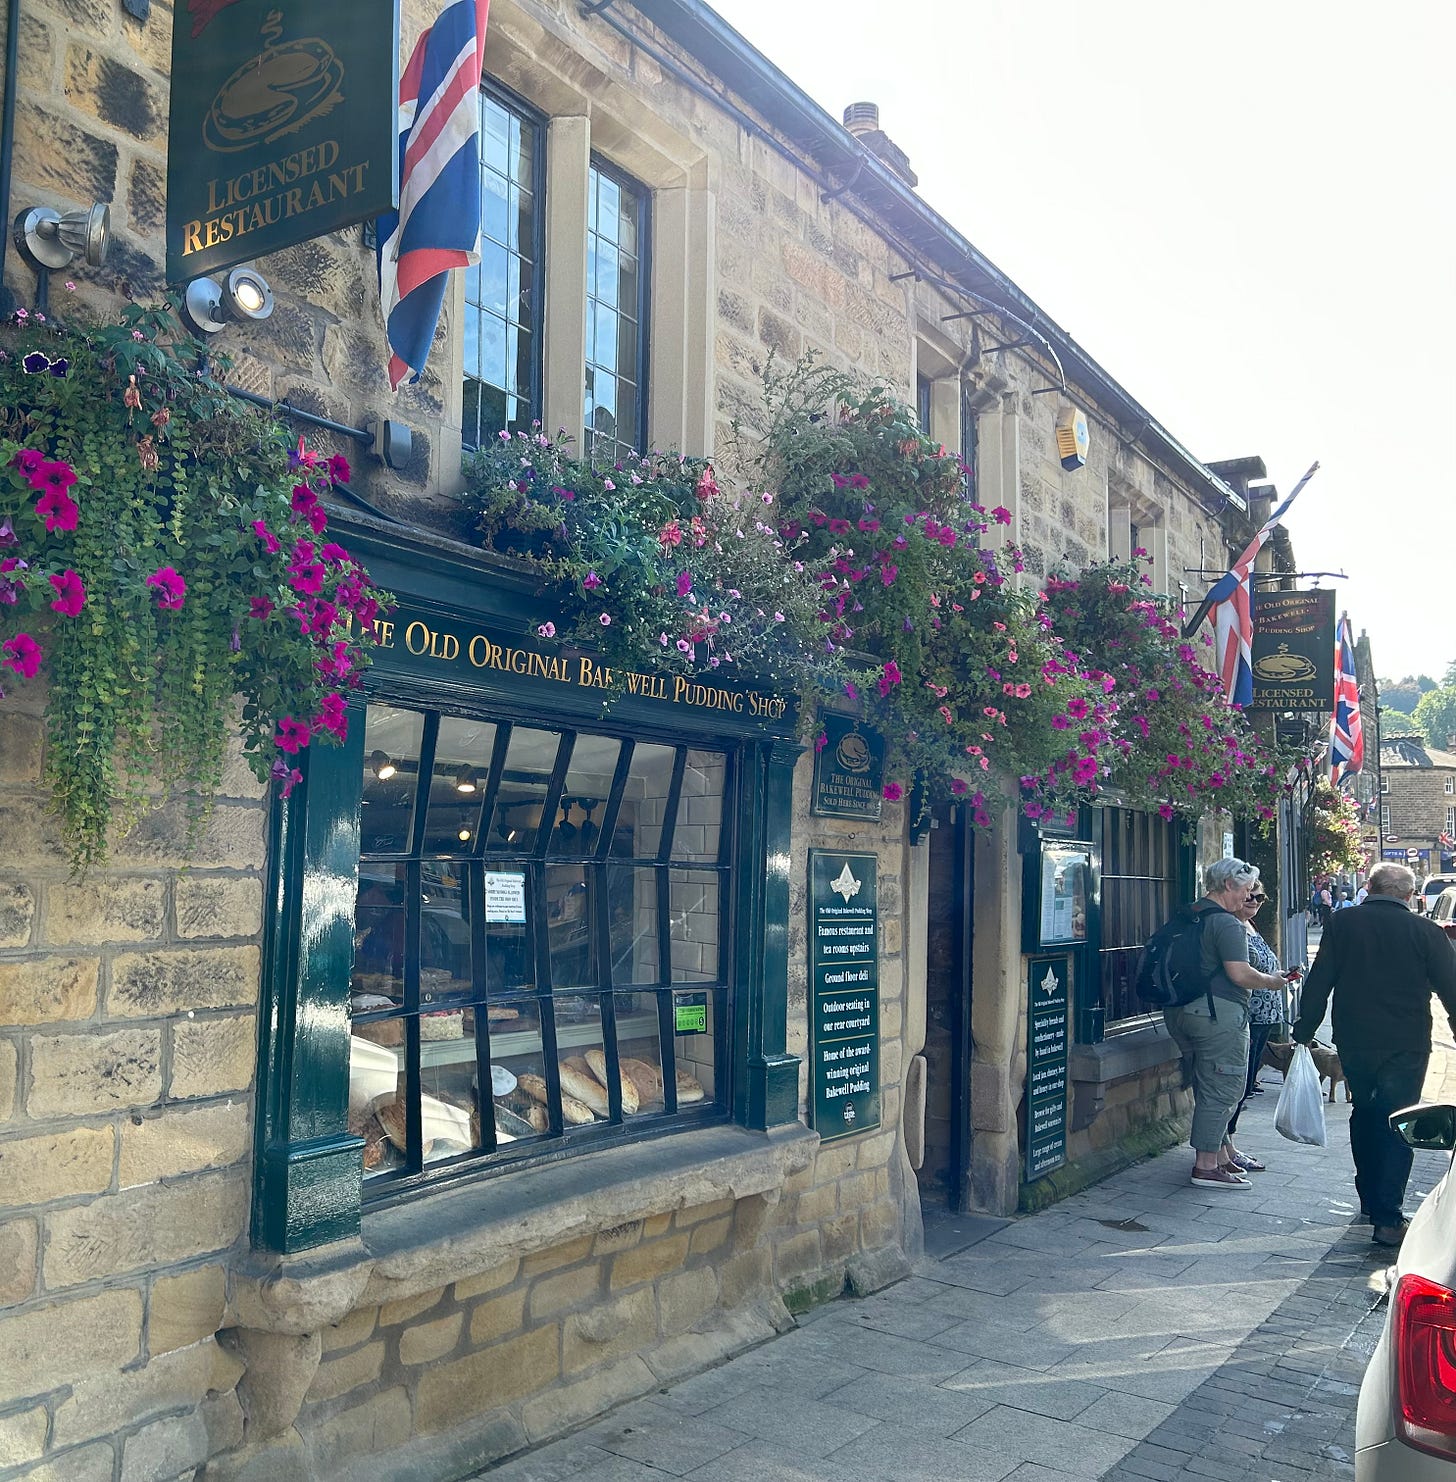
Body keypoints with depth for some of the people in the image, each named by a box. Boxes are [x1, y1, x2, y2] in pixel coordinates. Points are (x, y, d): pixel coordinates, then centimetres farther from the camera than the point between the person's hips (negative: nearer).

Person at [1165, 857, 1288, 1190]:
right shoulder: (1227, 923, -15)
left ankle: (1224, 1153, 28)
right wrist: (1271, 981, -4)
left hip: (1181, 1011, 9)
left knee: (1209, 1087, 18)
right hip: (1218, 1014, -9)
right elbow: (1239, 974, -21)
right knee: (1220, 1090, -1)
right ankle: (1206, 1166, 2)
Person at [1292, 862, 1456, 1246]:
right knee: (1395, 1125, 3)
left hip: (1354, 1042, 2)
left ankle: (1369, 1198, 32)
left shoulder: (1343, 923, -2)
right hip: (1406, 1045, -2)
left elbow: (1318, 982, -1)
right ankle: (1387, 1218, -3)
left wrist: (1305, 1029, 7)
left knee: (1364, 1114, 21)